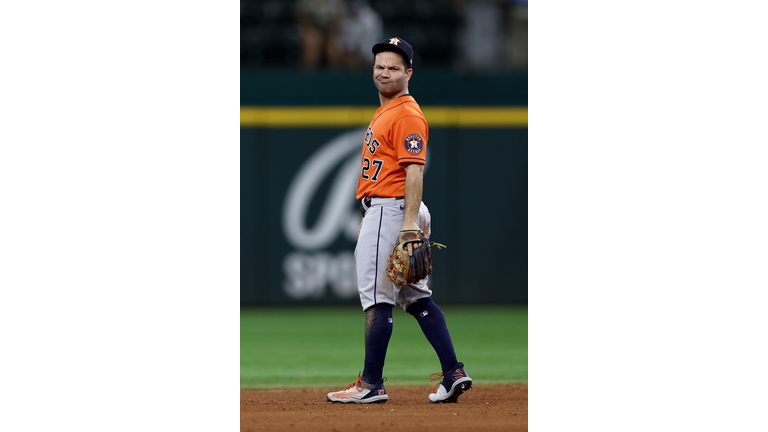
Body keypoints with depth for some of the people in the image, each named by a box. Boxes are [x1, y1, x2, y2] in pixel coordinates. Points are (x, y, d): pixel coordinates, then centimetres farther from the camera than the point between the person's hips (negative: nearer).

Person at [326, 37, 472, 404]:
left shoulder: (407, 115, -12)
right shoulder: (384, 113, 20)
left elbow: (414, 171, -20)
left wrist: (409, 223, -27)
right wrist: (367, 222, 26)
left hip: (392, 209, -11)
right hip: (378, 211, 11)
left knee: (376, 296, -8)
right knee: (416, 296, 8)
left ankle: (371, 384, -5)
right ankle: (453, 374, 6)